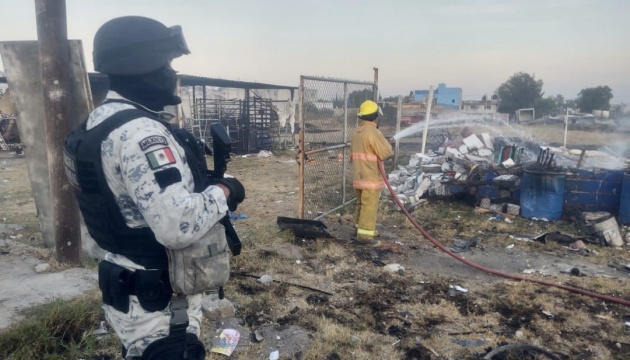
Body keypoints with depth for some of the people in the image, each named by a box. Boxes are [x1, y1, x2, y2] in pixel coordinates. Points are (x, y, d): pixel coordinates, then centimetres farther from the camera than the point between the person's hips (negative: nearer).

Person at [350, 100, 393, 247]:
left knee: (362, 204, 19)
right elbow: (386, 152, -19)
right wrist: (386, 144, 2)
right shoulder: (373, 132, -18)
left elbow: (353, 154, 21)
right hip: (370, 177, -9)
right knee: (369, 206, -5)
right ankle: (364, 234, -3)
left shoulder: (357, 132, 13)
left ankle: (360, 227, 31)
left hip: (359, 176, 9)